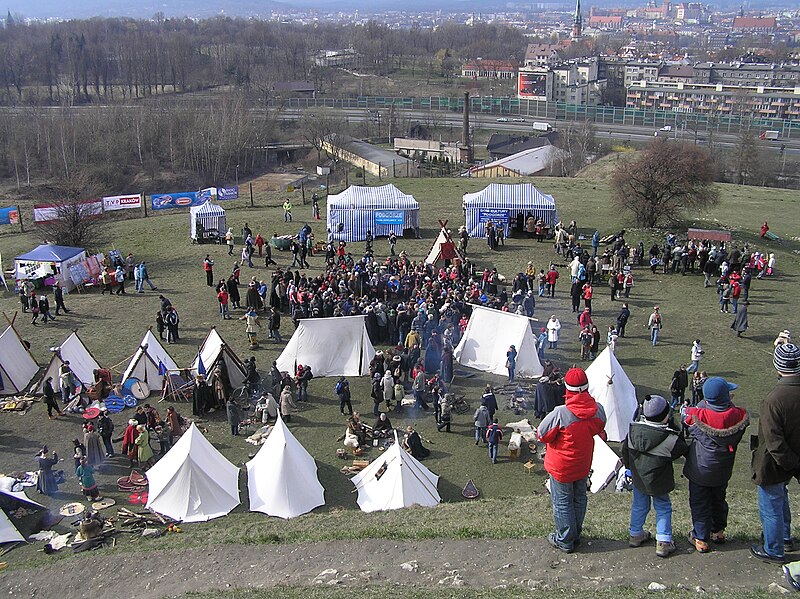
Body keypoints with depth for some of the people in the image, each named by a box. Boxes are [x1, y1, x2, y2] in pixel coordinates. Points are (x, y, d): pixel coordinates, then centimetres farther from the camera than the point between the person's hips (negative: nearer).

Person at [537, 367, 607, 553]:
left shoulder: (561, 413, -32)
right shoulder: (598, 409, -16)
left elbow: (542, 435, -19)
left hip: (562, 467, -5)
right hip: (584, 464, 5)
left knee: (562, 502, 12)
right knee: (579, 498, 22)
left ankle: (564, 541, 24)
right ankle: (576, 534, 38)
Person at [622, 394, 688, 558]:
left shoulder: (633, 429, -11)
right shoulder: (671, 439, -26)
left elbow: (625, 450, 2)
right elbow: (683, 450, -8)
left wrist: (629, 466, 18)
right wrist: (678, 435, 6)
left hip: (638, 478, 4)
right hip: (658, 481, -4)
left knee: (639, 505, 23)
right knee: (663, 508, 15)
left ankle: (635, 534, 36)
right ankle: (663, 542, 16)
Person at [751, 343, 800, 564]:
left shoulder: (773, 401, -34)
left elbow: (775, 444, -28)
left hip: (775, 464, -7)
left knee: (771, 507, 13)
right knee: (780, 495, 31)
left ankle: (773, 551, 31)